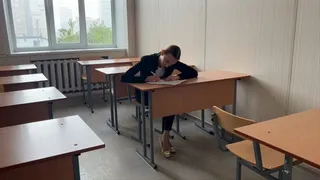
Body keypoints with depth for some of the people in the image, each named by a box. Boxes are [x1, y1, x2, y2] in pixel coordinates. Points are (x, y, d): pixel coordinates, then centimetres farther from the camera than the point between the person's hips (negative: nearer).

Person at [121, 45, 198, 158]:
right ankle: (165, 137, -12)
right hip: (144, 93, -4)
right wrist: (146, 78, -43)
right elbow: (124, 78, -32)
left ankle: (165, 137, -14)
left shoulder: (173, 63, -14)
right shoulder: (147, 60, -26)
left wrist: (177, 77, -30)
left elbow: (193, 73, -14)